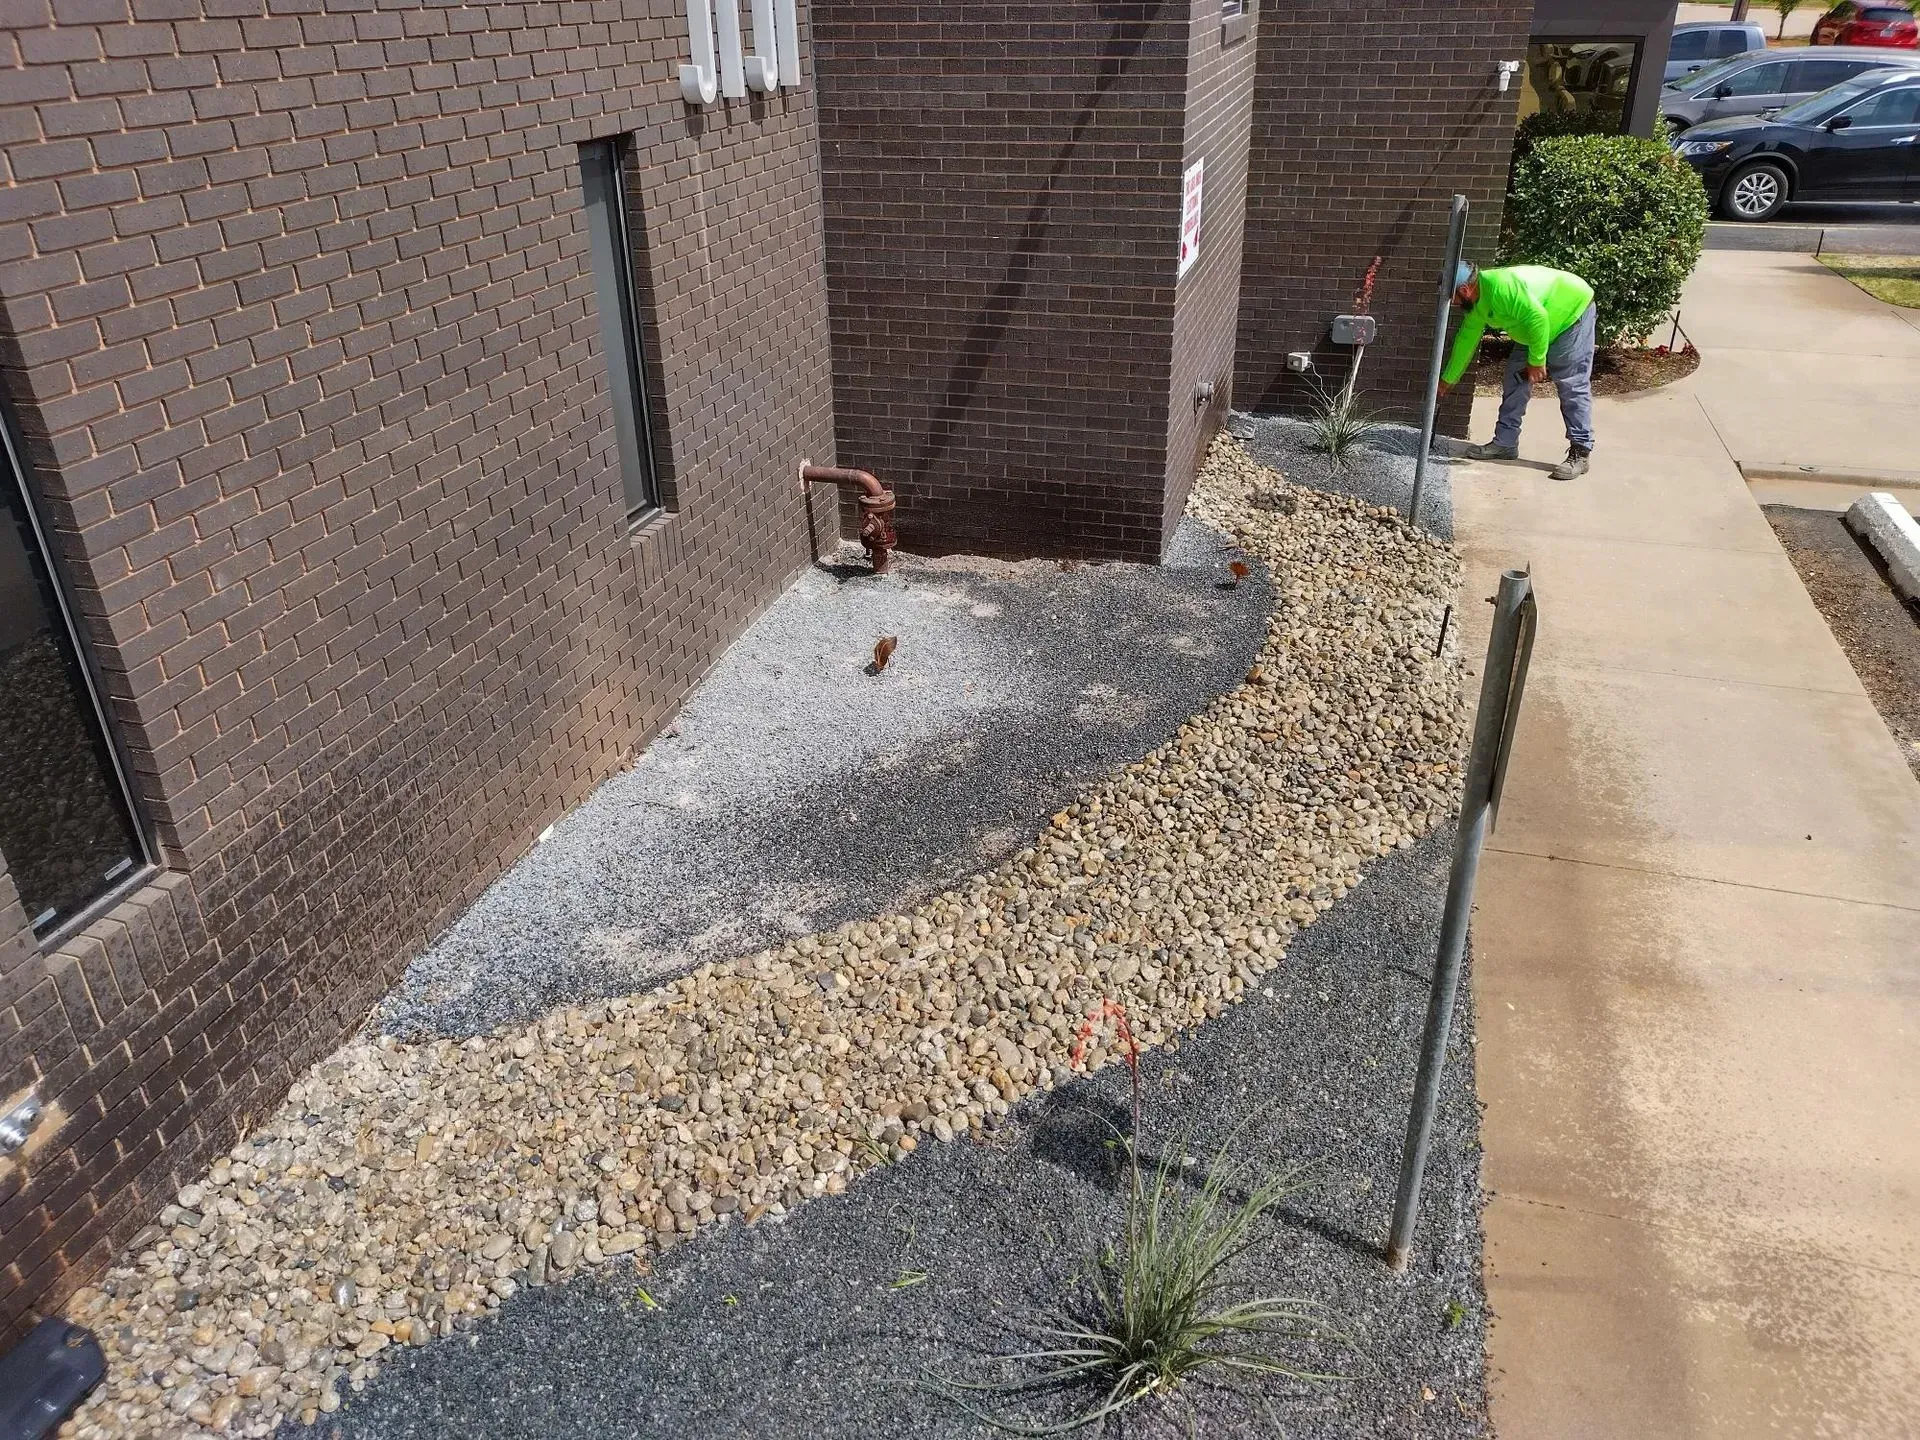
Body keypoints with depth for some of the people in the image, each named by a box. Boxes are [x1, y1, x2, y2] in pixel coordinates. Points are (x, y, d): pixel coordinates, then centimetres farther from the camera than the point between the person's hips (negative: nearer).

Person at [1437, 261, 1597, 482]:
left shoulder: (1499, 285, -32)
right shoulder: (1476, 306, -1)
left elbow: (1537, 317, -35)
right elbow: (1465, 341, 13)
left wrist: (1536, 359, -27)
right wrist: (1448, 379, 20)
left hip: (1573, 311, -10)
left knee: (1572, 385, -12)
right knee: (1516, 378, 8)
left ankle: (1580, 453, -10)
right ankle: (1505, 443, 13)